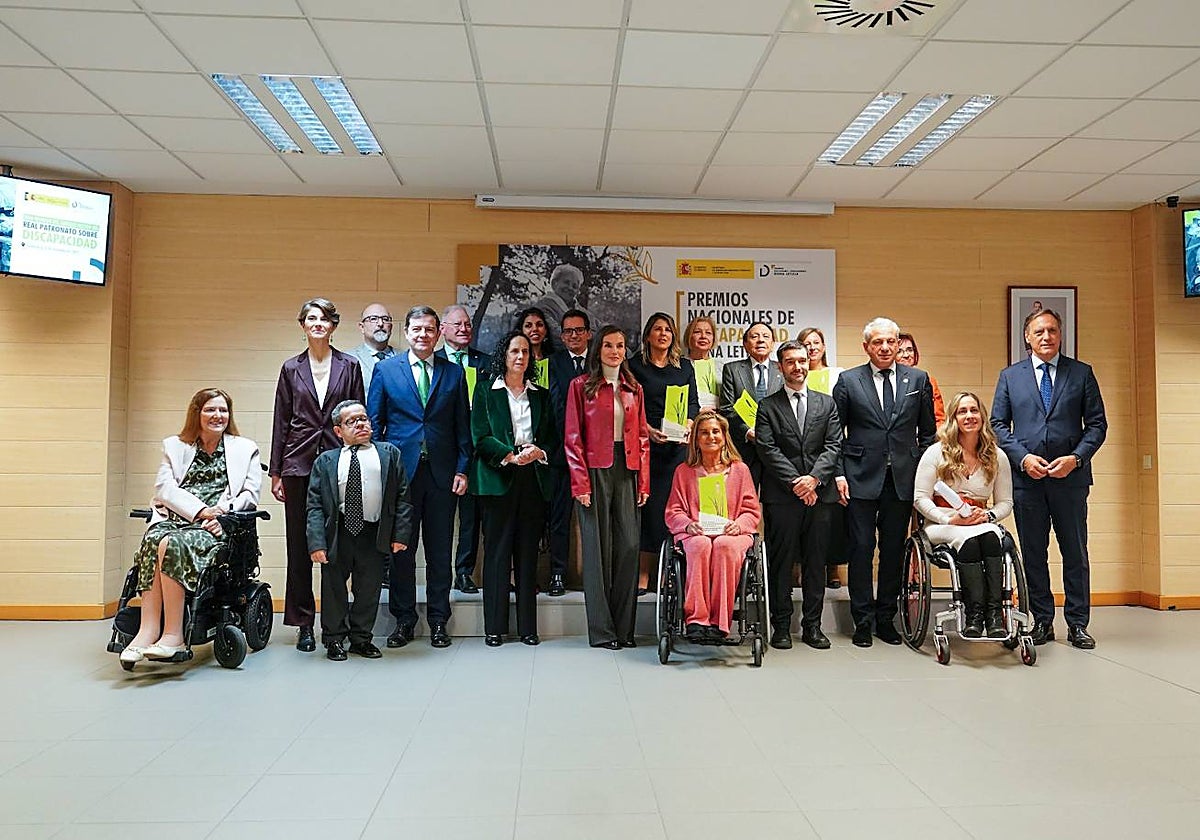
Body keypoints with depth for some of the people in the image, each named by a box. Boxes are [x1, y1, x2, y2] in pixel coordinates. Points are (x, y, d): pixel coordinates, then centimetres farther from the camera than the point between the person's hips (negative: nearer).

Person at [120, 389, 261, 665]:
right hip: (175, 517, 3)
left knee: (174, 543, -33)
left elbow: (250, 494, 8)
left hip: (216, 526, -2)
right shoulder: (174, 446, 23)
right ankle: (149, 629, -36)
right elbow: (164, 486, 7)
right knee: (153, 539, -32)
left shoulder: (246, 449, 19)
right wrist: (200, 509, -10)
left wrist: (221, 512, -12)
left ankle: (173, 634, -33)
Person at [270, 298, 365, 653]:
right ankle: (304, 623, 14)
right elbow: (281, 421, 10)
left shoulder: (349, 366, 7)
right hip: (299, 463, 1)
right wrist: (276, 471, 6)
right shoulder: (291, 368, 10)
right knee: (299, 544, 5)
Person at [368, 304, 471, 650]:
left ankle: (438, 621, 18)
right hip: (400, 470, 0)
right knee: (401, 549, 6)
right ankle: (403, 620, 19)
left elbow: (463, 425, 8)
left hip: (441, 473, 1)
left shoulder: (454, 372, 8)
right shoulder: (385, 369, 6)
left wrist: (462, 469, 0)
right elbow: (373, 422, 6)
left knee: (440, 550, 7)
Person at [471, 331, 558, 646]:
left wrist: (539, 452, -8)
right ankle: (495, 626, 4)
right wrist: (511, 455, -16)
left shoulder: (541, 395, 17)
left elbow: (554, 437, 13)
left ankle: (528, 626, 9)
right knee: (498, 550, -2)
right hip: (499, 478, -2)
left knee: (528, 552, 3)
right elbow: (481, 437, -2)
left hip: (533, 479, 3)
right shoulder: (486, 394, 7)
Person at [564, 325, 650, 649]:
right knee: (598, 547, 0)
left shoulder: (633, 389, 15)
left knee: (629, 546, 0)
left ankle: (624, 627, 11)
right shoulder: (581, 386, 2)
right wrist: (580, 482, -11)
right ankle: (601, 630, 8)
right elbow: (573, 438, -2)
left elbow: (641, 438, 13)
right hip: (596, 470, -4)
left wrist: (643, 482, 5)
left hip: (627, 470, 4)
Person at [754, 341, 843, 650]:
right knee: (781, 563, 1)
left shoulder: (827, 404, 14)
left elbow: (833, 446, 4)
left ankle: (812, 626, 16)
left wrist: (814, 478, -11)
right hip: (782, 496, -2)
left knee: (816, 563, 7)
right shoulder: (768, 407, 6)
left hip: (820, 494, 2)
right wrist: (795, 483, -12)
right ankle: (781, 626, 10)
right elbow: (768, 450, -4)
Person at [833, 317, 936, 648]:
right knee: (861, 548, 0)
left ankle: (886, 619, 20)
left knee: (894, 549, 8)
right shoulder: (848, 381, 3)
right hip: (861, 478, -2)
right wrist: (838, 473, -5)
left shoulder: (918, 379, 9)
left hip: (903, 479, 2)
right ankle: (863, 621, 10)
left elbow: (927, 431, 13)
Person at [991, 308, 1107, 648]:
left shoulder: (1082, 373, 7)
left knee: (1075, 553, 5)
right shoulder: (1010, 376, 8)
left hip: (1070, 476, 0)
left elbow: (1097, 423, 4)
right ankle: (1042, 621, 16)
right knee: (1033, 553, 6)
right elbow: (998, 424, 5)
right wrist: (1023, 457, -9)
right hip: (1027, 478, 1)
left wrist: (1076, 457, -10)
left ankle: (1077, 624, 15)